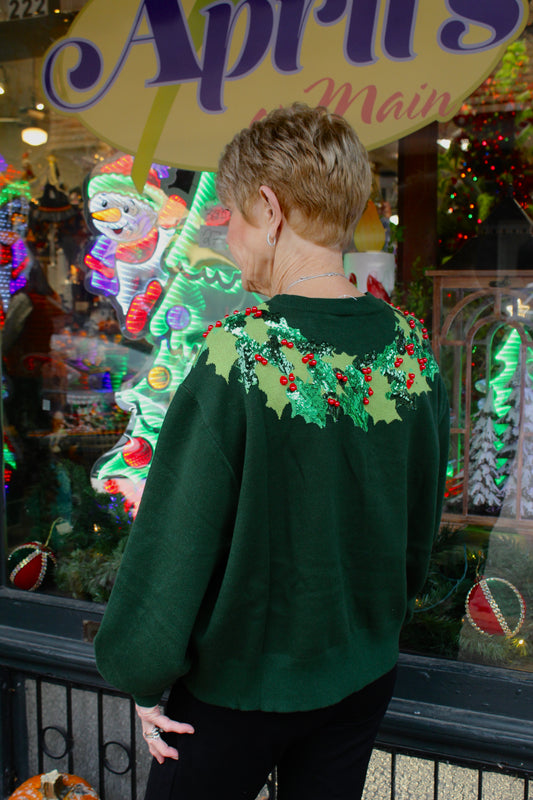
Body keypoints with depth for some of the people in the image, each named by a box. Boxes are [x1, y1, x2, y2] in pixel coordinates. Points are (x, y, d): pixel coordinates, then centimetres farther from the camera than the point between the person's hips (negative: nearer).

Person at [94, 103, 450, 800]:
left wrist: (144, 681, -4)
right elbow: (421, 526, 4)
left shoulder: (240, 356, -25)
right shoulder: (414, 349, -7)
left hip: (240, 686, -4)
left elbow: (174, 540, -20)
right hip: (365, 677, 5)